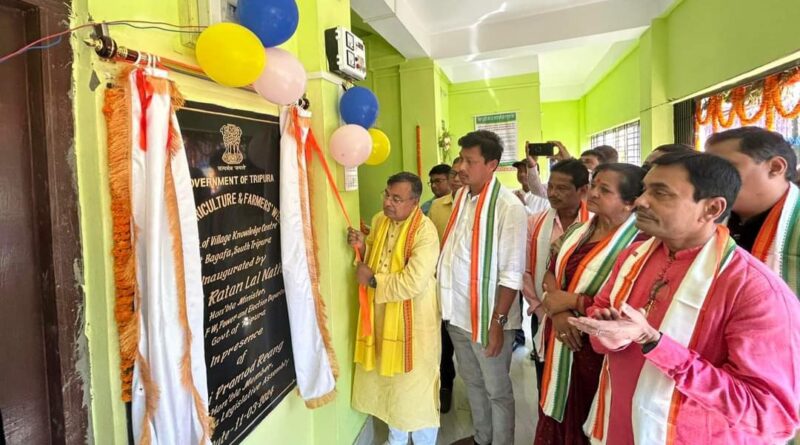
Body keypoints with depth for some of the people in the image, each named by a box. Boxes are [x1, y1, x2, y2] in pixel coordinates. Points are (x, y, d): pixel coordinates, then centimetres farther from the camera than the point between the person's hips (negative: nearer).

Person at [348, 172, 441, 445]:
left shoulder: (425, 232, -21)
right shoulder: (379, 220, 3)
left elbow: (413, 283, -28)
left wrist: (373, 280, -19)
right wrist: (362, 247, -7)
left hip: (412, 319, -7)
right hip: (381, 316, 7)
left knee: (415, 384, 8)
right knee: (390, 378, 21)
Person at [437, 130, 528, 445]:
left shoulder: (508, 207, -18)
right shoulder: (461, 196, 3)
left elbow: (511, 273, -18)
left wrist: (498, 321, -17)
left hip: (487, 315, -7)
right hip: (457, 311, 7)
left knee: (497, 390, 14)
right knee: (472, 381, 25)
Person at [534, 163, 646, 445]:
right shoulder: (578, 230, 4)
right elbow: (551, 272, 3)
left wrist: (573, 300, -19)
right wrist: (558, 311, -15)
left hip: (593, 352, -6)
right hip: (560, 346, 6)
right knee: (558, 420, 24)